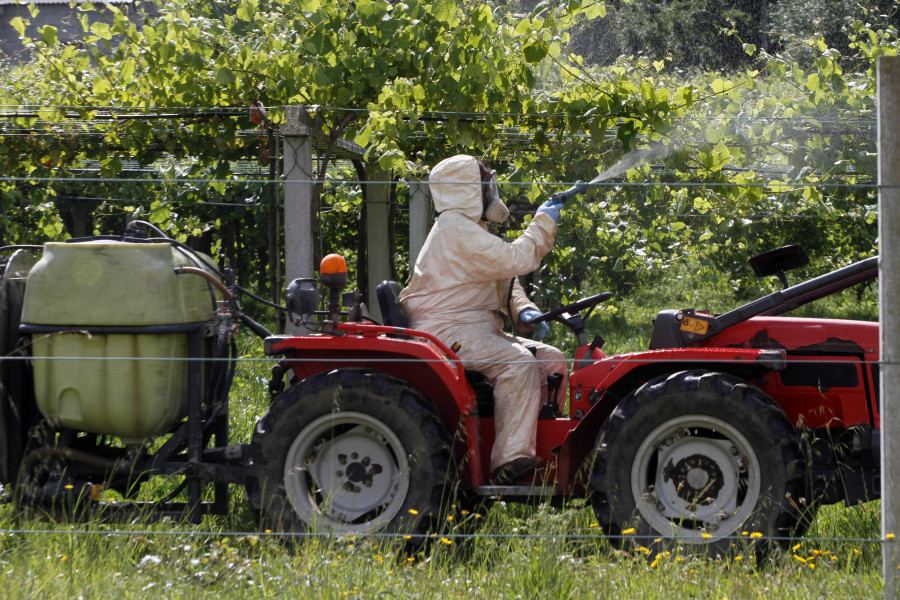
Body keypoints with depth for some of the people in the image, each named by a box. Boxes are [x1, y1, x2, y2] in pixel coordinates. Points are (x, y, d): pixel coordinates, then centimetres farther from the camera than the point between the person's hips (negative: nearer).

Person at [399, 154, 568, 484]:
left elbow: (506, 283, 23)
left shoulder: (471, 231, 23)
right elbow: (513, 260, -20)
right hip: (447, 331, -11)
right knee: (516, 362, -32)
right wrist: (543, 223, -6)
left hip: (477, 330, 11)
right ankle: (511, 462, -38)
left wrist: (524, 311, 2)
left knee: (551, 360, 1)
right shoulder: (456, 230, -12)